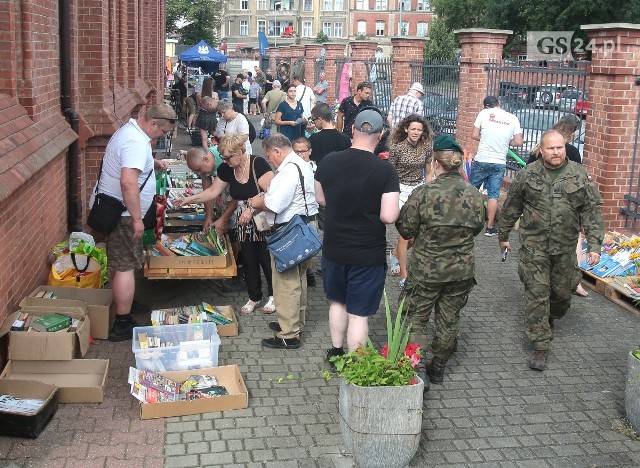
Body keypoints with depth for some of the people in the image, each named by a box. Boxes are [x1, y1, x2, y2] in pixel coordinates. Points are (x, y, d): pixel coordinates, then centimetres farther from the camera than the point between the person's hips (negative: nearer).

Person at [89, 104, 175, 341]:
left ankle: (123, 304, 39)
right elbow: (128, 182, -35)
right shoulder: (137, 143, -25)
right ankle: (122, 325, 2)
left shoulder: (129, 130, 9)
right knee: (126, 267, -4)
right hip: (121, 213, -11)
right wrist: (137, 218, -28)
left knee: (118, 263, 23)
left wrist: (152, 163, 13)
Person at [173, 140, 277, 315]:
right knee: (249, 260, 11)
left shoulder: (258, 164, -19)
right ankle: (254, 297, 27)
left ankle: (273, 296, 23)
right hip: (244, 223, 6)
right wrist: (189, 199, -2)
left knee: (266, 258, 3)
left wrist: (252, 209, -28)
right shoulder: (226, 169, 1)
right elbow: (213, 191, 7)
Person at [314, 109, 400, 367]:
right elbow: (389, 217, -22)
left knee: (337, 302, 25)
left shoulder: (328, 162, -7)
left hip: (334, 248, 4)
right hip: (368, 253, -4)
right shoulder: (384, 170, -19)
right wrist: (371, 207, -2)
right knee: (359, 314, 7)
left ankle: (336, 353, 39)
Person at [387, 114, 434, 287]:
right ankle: (404, 276, 3)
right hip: (401, 190, -4)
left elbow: (428, 172, 10)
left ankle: (395, 255, 35)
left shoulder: (426, 147, 0)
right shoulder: (397, 147, -11)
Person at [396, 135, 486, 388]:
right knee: (449, 320, 18)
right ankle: (438, 367, 32)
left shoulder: (423, 193, -18)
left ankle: (416, 368, 2)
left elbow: (406, 230, -10)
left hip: (426, 269, -3)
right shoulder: (474, 194, -8)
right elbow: (477, 227, 7)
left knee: (416, 317, 11)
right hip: (462, 270, 3)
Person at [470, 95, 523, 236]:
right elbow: (519, 142, 0)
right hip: (500, 163, 1)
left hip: (481, 161, -1)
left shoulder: (484, 113, -3)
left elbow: (474, 135, -3)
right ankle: (490, 227, 10)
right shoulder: (513, 118, 2)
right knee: (493, 195, 6)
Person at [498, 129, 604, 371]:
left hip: (565, 248, 2)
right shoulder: (527, 174, -3)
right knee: (537, 295, -3)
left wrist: (594, 245, -10)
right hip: (534, 246, -1)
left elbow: (592, 212, -3)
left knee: (562, 292, 15)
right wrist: (503, 236, 13)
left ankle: (550, 320, 47)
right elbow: (511, 208, 7)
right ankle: (541, 346, 6)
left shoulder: (580, 175, -3)